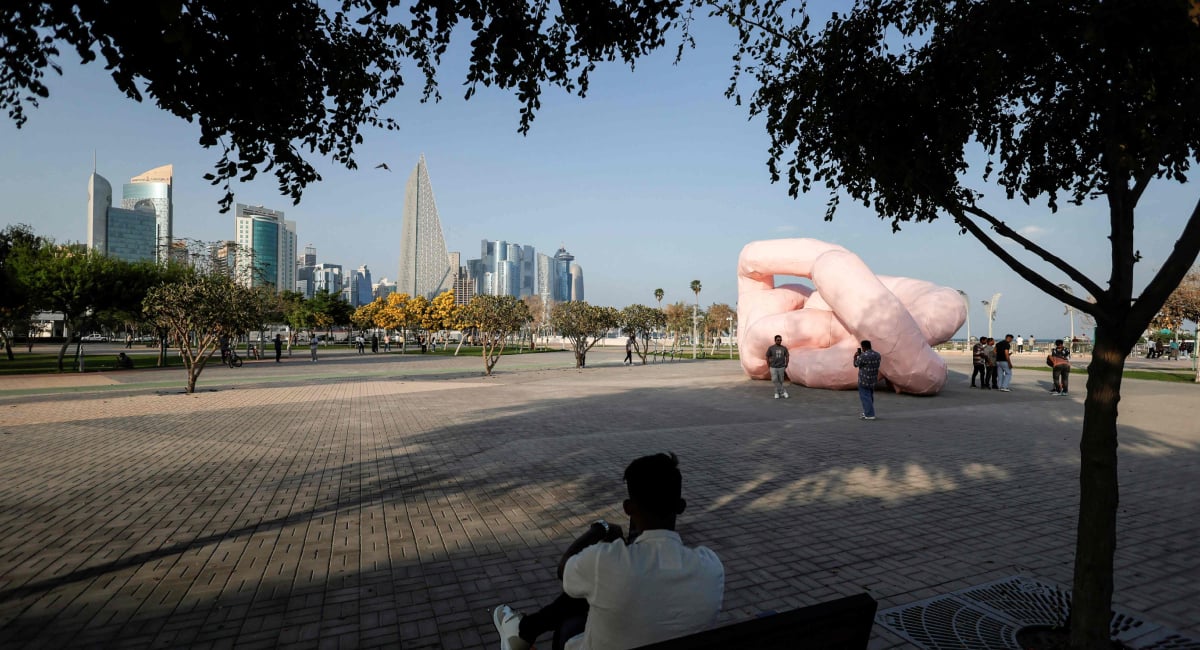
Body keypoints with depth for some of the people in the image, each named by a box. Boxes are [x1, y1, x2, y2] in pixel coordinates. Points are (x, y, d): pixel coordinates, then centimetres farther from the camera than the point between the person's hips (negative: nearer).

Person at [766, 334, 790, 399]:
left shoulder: (784, 348, 1)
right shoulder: (771, 348, -2)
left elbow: (787, 357, 10)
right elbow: (767, 357, 4)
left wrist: (786, 365, 6)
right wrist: (769, 366, 2)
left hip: (781, 367, 1)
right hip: (773, 367, -1)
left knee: (780, 381, 4)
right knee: (774, 380, -12)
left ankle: (777, 392, 18)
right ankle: (783, 392, -2)